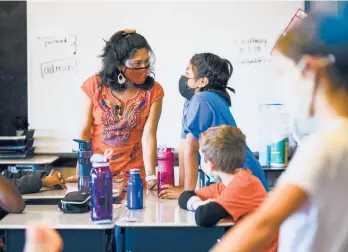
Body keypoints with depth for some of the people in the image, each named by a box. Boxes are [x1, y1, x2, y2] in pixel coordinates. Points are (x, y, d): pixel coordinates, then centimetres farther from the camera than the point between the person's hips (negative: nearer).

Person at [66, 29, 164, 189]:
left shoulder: (153, 91, -8)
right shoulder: (95, 85, -7)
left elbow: (149, 135, -15)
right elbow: (85, 131, -4)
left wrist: (151, 177, -25)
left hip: (134, 173, 0)